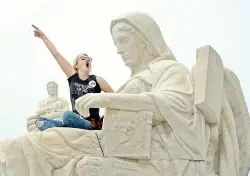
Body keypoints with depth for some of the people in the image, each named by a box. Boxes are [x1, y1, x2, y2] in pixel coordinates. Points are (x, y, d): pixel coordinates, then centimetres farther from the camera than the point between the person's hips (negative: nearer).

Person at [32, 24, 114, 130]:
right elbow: (56, 54, 7)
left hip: (93, 125, -4)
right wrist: (43, 36, 6)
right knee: (41, 122, -11)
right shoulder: (72, 76, 8)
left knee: (68, 115, -33)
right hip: (76, 122, 4)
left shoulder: (97, 80, 1)